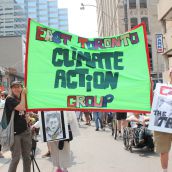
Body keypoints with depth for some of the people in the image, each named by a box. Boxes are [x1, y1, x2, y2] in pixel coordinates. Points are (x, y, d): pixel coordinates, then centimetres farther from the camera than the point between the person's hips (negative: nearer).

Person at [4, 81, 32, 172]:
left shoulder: (21, 99, 13)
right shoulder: (9, 99, -9)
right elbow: (21, 108, -24)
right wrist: (23, 94, -15)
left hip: (25, 130, 7)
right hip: (14, 132, -7)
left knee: (27, 156, 10)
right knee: (16, 157, -5)